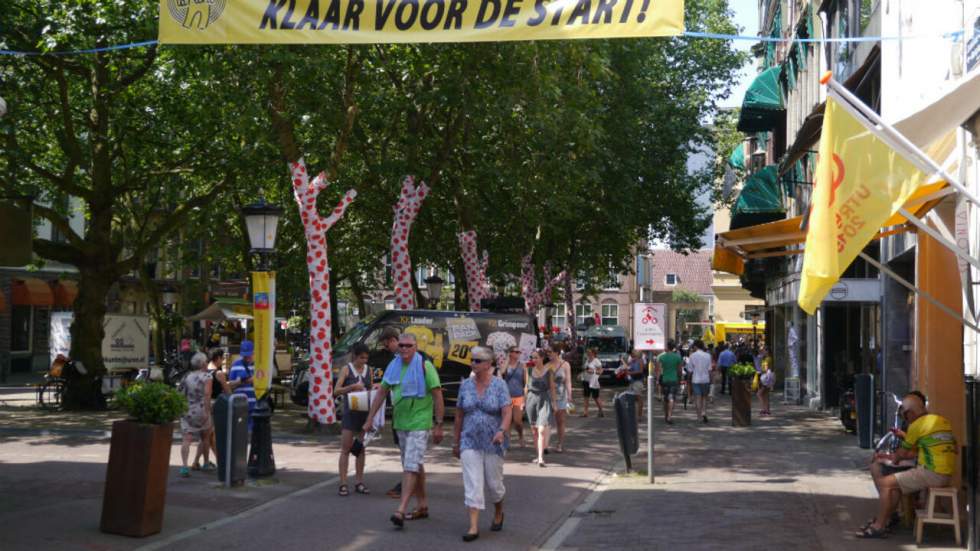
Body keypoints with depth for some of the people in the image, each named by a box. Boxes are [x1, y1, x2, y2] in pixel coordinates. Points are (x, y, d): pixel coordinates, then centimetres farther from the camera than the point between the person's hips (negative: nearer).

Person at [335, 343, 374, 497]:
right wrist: (352, 387, -20)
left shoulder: (369, 370, 8)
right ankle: (343, 484, -4)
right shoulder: (347, 370, -3)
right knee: (346, 449, -4)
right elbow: (336, 391, -7)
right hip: (350, 413, -4)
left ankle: (359, 482, 16)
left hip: (365, 412, 4)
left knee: (361, 449, 8)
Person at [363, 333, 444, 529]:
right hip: (401, 423, 7)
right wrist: (370, 419, 10)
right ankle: (422, 505, 26)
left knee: (411, 466, -13)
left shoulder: (425, 366, -10)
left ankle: (401, 510, -18)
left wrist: (439, 425, -14)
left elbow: (438, 396, -11)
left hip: (420, 424, -7)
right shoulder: (393, 367, 8)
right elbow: (381, 393, 13)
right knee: (416, 465, 15)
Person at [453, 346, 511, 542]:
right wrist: (456, 442, 11)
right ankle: (474, 527, -8)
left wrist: (502, 431, -33)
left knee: (493, 483, 9)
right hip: (470, 443, 2)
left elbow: (507, 413, -15)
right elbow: (459, 416, 9)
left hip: (493, 443, -2)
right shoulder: (466, 385, 3)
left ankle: (499, 512, 38)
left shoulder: (499, 385, -7)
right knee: (472, 484, -7)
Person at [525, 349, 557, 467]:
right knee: (534, 431, 8)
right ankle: (539, 455, 19)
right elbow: (526, 386, 11)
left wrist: (554, 402, 0)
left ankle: (541, 458, -16)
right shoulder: (529, 371, 5)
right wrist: (524, 401, 10)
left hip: (544, 401, -3)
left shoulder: (548, 372, -1)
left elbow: (552, 388, 4)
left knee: (542, 430, -13)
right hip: (531, 400, 3)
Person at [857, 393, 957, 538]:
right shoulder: (942, 420, 16)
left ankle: (878, 527, -3)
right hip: (947, 474, 9)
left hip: (932, 474, -9)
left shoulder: (918, 424, -9)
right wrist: (905, 436, 29)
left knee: (884, 483, -5)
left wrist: (893, 457, 22)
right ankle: (882, 520, 18)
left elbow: (903, 453, 3)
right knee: (895, 482, 19)